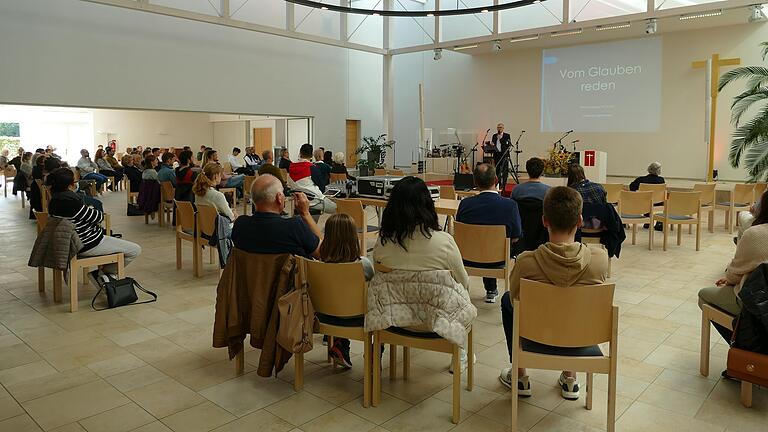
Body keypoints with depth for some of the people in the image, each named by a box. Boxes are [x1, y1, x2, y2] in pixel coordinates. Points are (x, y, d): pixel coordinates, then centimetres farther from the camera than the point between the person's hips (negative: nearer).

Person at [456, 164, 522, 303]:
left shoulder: (465, 204, -17)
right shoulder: (510, 205, -20)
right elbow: (515, 238, -7)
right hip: (498, 260, -1)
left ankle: (490, 291, 45)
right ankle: (491, 291, 42)